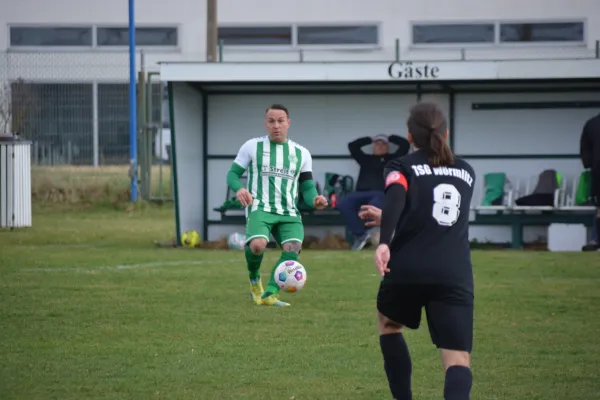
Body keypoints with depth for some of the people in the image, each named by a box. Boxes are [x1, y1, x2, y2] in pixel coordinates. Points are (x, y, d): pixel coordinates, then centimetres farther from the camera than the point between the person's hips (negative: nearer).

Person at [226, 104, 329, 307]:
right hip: (260, 209, -3)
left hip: (289, 213, 3)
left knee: (293, 249, -27)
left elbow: (307, 187, 14)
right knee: (258, 245, -31)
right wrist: (239, 189, -15)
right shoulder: (252, 147, 7)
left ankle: (269, 294, -25)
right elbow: (233, 174, 9)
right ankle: (254, 278, 2)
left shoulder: (301, 153, 14)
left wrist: (314, 200, -10)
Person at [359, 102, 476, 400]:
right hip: (455, 273, 1)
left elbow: (395, 200, -15)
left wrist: (384, 242, -29)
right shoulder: (465, 172, 22)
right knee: (458, 360, -7)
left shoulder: (402, 167, 8)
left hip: (408, 268, -1)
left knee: (388, 322, 31)